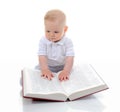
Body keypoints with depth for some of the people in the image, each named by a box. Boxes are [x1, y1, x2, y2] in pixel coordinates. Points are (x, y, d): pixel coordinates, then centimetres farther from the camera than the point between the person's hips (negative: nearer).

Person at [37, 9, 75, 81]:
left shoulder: (68, 42, -14)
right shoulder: (43, 41, -11)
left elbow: (70, 58, -24)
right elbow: (42, 56, -21)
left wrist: (66, 71, -42)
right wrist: (44, 69, -39)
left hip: (62, 67, 0)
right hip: (47, 67, 0)